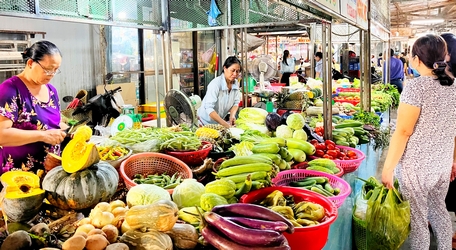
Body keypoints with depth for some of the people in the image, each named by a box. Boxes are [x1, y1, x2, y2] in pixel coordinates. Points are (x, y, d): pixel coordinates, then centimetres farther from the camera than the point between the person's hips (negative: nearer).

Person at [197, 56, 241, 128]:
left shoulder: (235, 83, -5)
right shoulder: (215, 84, -25)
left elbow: (235, 102, 3)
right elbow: (209, 108, -32)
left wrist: (232, 115, -17)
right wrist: (224, 124, -39)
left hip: (219, 122, 6)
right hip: (206, 122, -6)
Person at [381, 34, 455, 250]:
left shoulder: (416, 86, -17)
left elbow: (403, 131, -19)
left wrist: (388, 168, -13)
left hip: (416, 165, -7)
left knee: (417, 219, 6)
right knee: (439, 210, 24)